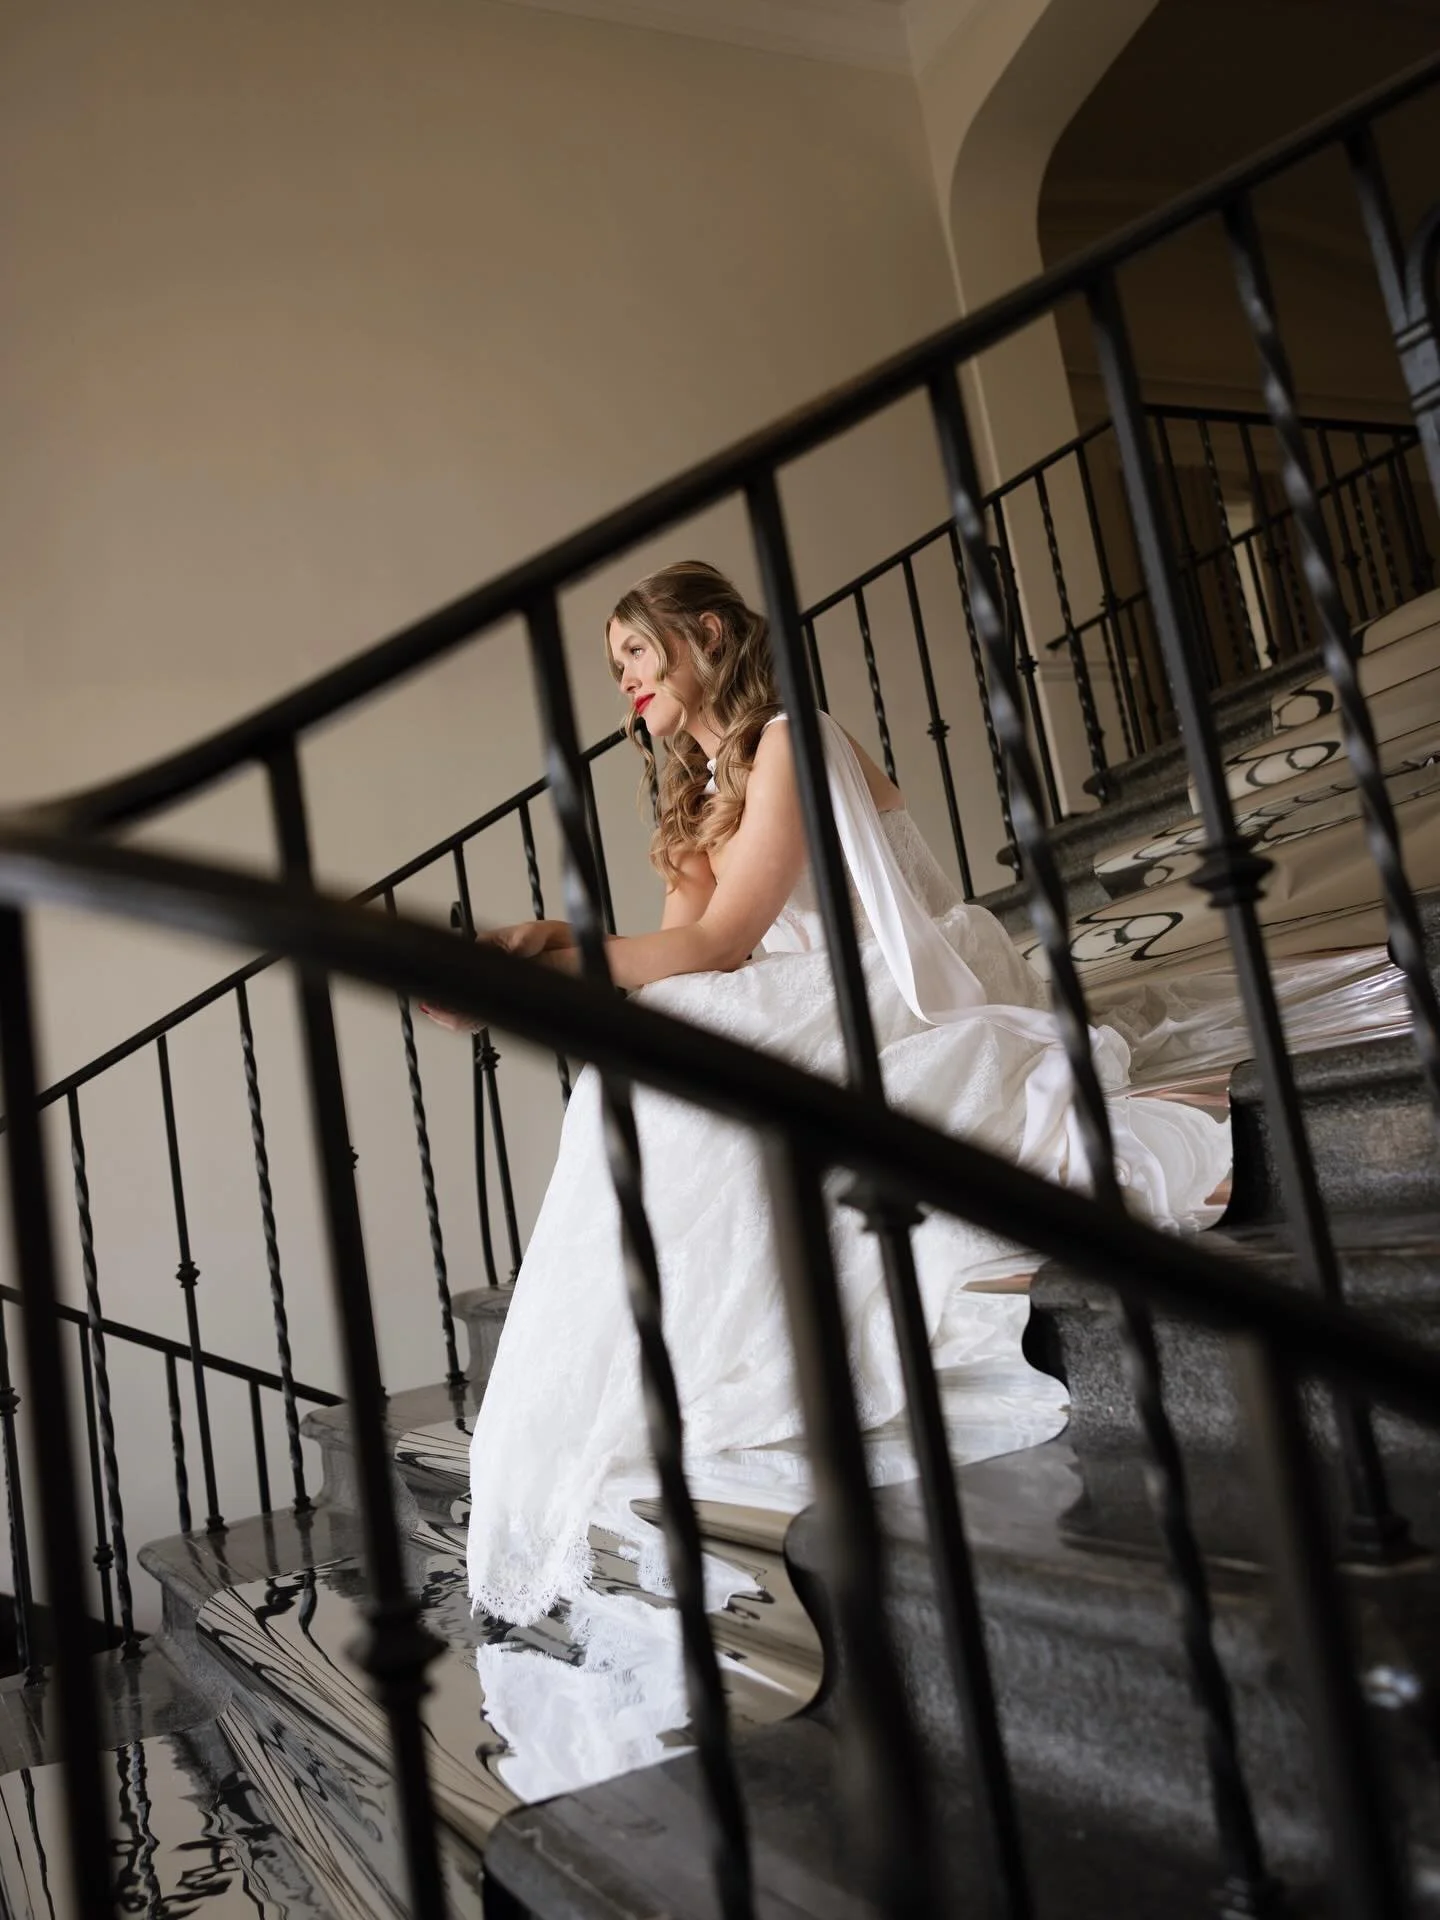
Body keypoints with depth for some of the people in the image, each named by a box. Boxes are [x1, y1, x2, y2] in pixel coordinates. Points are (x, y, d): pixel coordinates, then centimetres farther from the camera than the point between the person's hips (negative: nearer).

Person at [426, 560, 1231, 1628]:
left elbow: (719, 942, -16)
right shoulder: (701, 795, 21)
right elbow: (672, 956, 7)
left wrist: (535, 966, -19)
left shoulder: (789, 740, -6)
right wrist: (550, 947, -10)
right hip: (816, 1020, 7)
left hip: (906, 1001, -7)